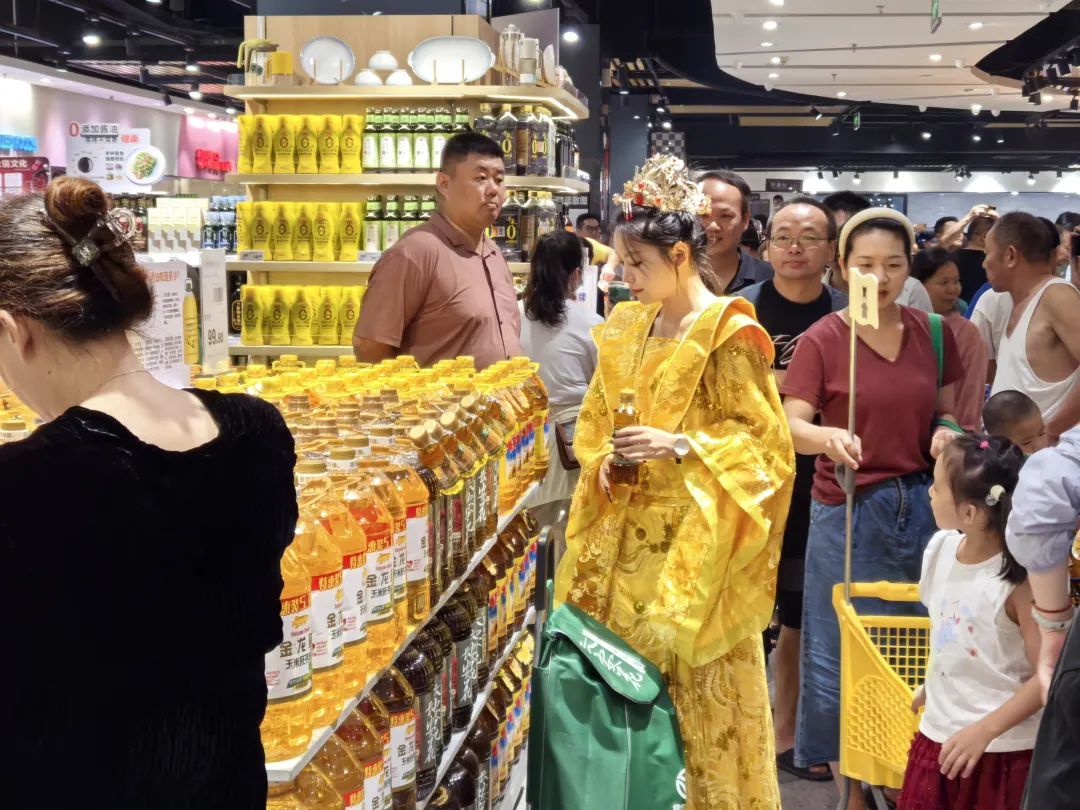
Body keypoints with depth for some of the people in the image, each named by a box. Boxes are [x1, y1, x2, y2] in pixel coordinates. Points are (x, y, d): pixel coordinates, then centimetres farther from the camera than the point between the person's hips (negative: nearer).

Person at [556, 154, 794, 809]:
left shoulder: (728, 333, -11)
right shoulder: (628, 328, 10)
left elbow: (760, 440, -11)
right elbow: (597, 419, 20)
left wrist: (680, 446, -22)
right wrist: (604, 456, 0)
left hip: (692, 542, -6)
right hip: (628, 536, 6)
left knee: (696, 690, 0)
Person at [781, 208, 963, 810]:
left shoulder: (934, 334, 4)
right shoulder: (822, 339, -8)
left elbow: (944, 411, 14)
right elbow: (791, 426, -14)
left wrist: (945, 433, -9)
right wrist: (830, 438, -35)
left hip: (920, 506, 4)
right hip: (848, 511, -4)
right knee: (844, 653, 4)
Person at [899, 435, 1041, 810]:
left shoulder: (1020, 578, -21)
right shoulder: (940, 548, -3)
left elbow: (1048, 676, -19)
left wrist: (984, 730, -21)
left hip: (1003, 749, -6)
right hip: (939, 735, 6)